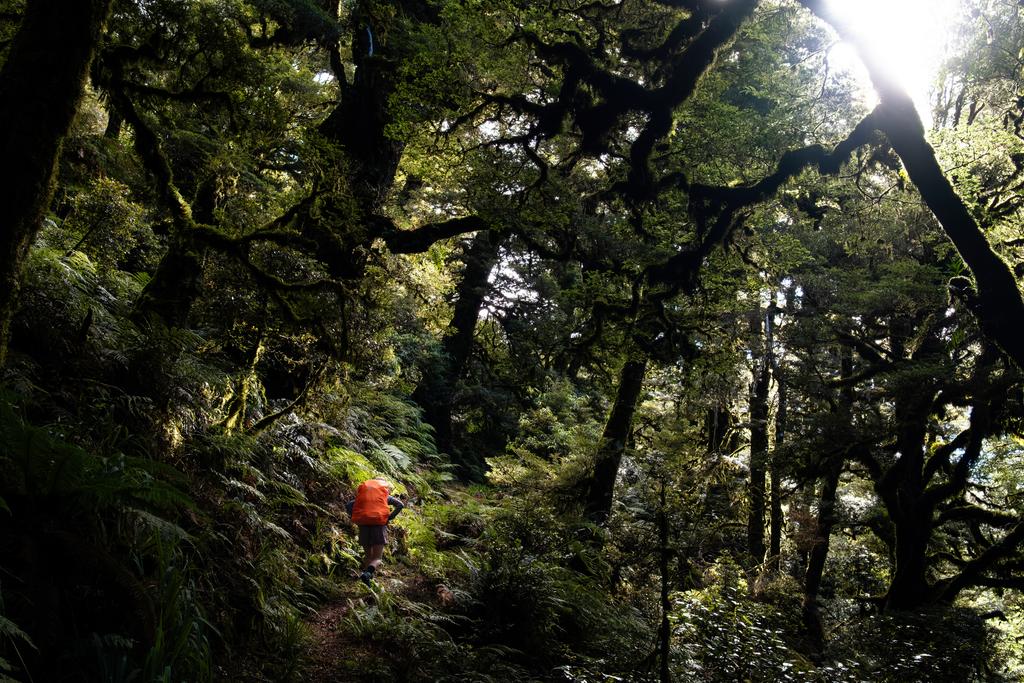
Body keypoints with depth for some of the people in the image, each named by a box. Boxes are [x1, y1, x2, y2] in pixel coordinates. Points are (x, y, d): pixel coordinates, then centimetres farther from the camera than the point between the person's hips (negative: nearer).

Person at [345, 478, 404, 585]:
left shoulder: (361, 494, 23)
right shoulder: (386, 495, 17)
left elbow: (348, 505, 11)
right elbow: (400, 505, 3)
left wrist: (354, 518, 11)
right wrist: (389, 517, 4)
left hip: (363, 524, 2)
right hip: (379, 524, -2)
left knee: (368, 555, 19)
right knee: (377, 559, -5)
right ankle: (368, 572, -34)